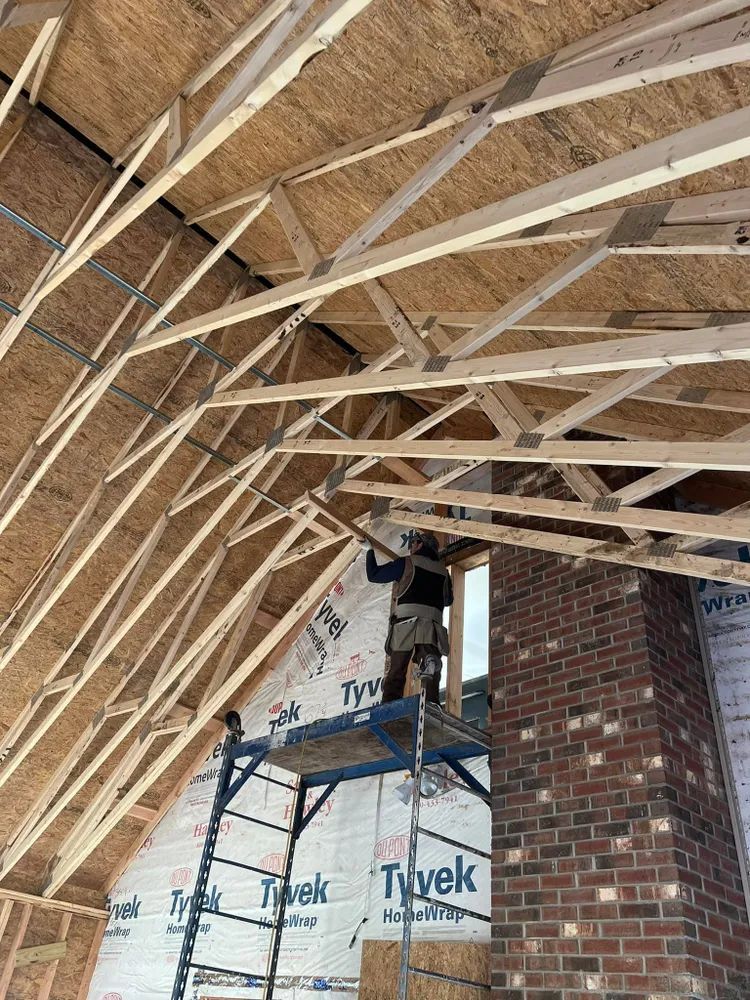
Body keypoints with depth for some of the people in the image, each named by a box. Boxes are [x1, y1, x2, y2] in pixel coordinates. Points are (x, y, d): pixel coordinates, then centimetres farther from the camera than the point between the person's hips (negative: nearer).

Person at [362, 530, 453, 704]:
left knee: (396, 673, -4)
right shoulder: (443, 571, 22)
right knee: (431, 673, -7)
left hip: (406, 621, -3)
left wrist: (369, 551, 26)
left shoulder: (407, 563, 9)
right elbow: (448, 600, 37)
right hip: (432, 625, 3)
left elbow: (373, 575, 12)